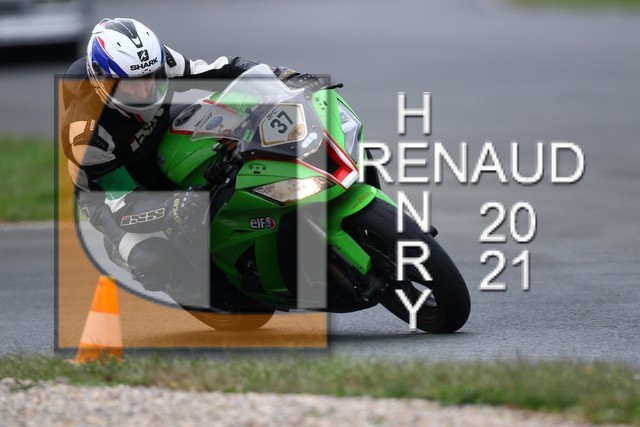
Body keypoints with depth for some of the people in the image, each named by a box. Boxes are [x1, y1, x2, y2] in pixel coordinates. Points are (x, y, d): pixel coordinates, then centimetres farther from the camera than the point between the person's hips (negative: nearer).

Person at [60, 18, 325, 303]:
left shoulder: (157, 64, -24)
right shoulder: (86, 131, -37)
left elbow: (220, 73, -13)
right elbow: (123, 205, -36)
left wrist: (286, 77, -27)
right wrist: (173, 209, -55)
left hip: (163, 157, 6)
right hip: (109, 192, -6)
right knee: (154, 263, -32)